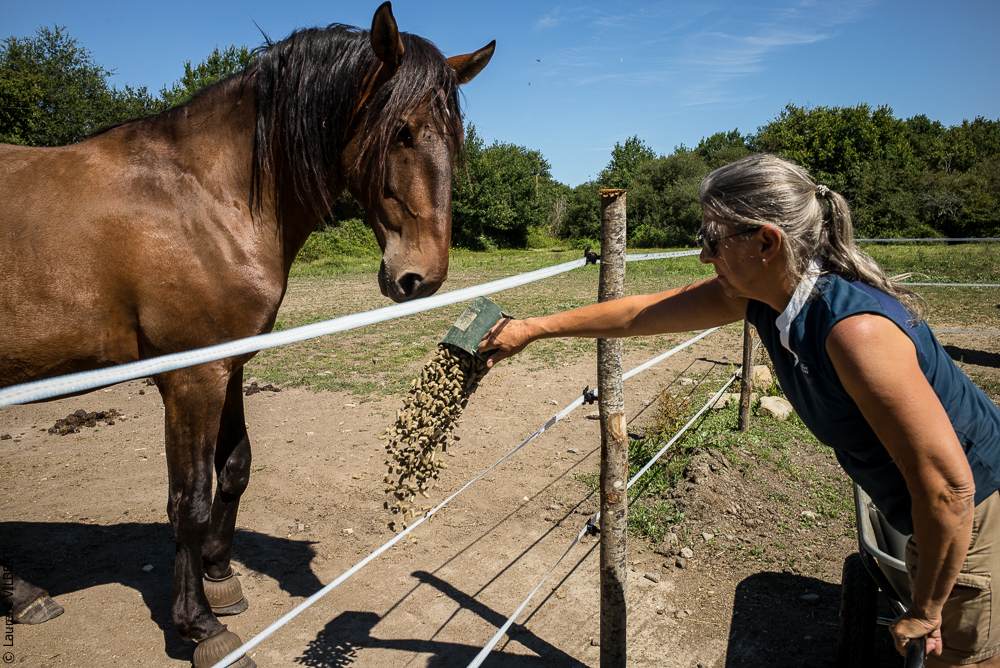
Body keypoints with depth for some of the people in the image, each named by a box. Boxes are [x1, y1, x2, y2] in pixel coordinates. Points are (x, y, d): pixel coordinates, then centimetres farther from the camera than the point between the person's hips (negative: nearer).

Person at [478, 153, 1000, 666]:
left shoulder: (858, 330, -37)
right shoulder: (755, 293, -11)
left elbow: (948, 486, -31)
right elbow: (642, 313, -2)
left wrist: (925, 611, -17)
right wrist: (534, 328, 5)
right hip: (920, 505, 8)